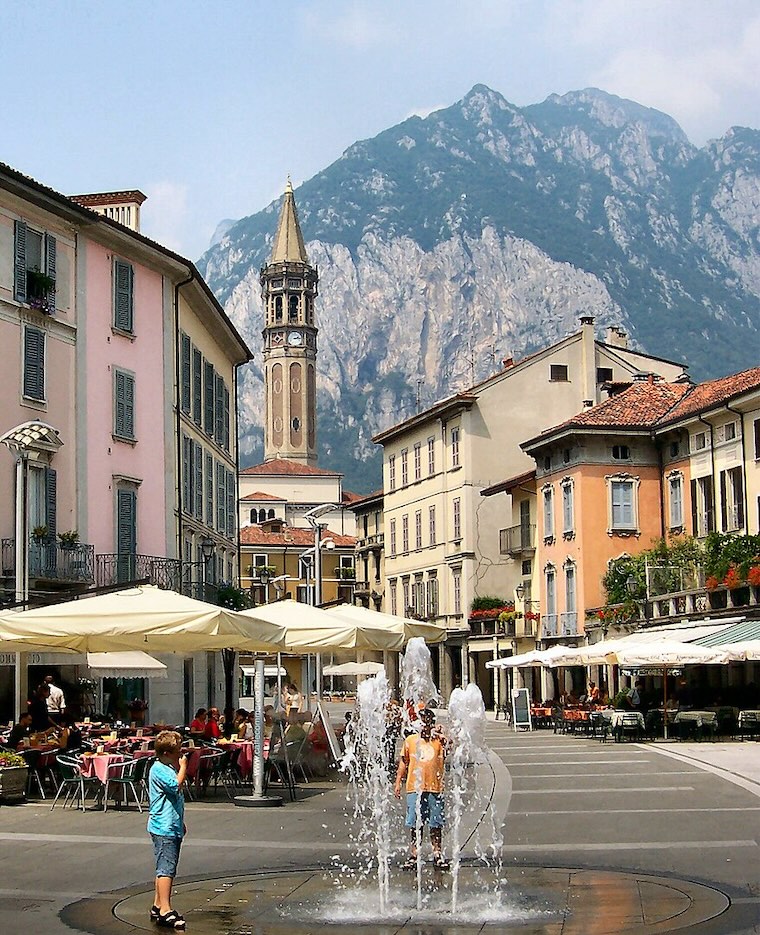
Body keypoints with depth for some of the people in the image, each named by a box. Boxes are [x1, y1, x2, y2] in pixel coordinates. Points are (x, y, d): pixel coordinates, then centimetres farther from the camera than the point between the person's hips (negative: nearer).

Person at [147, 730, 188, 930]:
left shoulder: (169, 768, 18)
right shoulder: (159, 769, -13)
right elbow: (176, 786, -27)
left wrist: (181, 823, 31)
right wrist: (183, 768, -14)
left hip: (172, 827, 10)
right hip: (163, 827, -10)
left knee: (165, 868, 15)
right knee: (166, 868, -14)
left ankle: (158, 905, 23)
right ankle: (165, 911, -19)